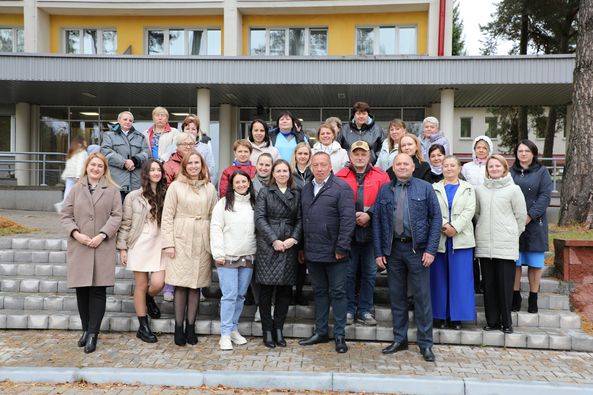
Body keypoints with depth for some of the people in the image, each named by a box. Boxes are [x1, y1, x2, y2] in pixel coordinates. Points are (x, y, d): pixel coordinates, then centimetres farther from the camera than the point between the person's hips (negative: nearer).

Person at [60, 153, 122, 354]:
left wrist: (101, 235, -12)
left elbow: (116, 216, 0)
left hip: (103, 247, -2)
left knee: (98, 290, -4)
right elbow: (66, 215, 9)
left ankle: (92, 333, 2)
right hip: (79, 247, 2)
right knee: (82, 290, 6)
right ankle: (86, 330, 18)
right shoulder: (76, 189, 12)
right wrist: (76, 233, -8)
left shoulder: (113, 190, 7)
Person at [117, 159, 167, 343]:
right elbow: (125, 224, 0)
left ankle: (149, 299, 30)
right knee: (141, 285, 5)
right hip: (139, 245, -2)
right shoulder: (133, 196, 0)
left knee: (158, 283, -8)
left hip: (159, 245, 2)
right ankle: (143, 327, 18)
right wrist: (122, 248, -3)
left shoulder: (166, 195, 6)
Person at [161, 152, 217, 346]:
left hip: (202, 242, 2)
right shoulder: (176, 186, 3)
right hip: (181, 240, -2)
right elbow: (167, 216, 0)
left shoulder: (210, 188, 11)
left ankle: (191, 327, 15)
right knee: (181, 284, -1)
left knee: (196, 285, 5)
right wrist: (168, 243, -7)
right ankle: (179, 328, 9)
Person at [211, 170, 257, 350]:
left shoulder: (254, 204, 10)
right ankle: (225, 334, 4)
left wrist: (257, 253, 3)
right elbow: (216, 229, -4)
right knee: (229, 295, -5)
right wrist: (218, 254, -10)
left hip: (248, 257, 4)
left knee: (241, 295, 10)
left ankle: (233, 329, 24)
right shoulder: (224, 203, 0)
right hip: (227, 257, -3)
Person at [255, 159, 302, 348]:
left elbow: (299, 219, 8)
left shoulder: (296, 195, 14)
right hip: (268, 246, -2)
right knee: (266, 289, 0)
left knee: (285, 289, 5)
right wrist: (274, 240, -12)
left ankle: (279, 329, 17)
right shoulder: (265, 193, 6)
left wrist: (294, 239, -8)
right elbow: (260, 218, -3)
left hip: (289, 246, 3)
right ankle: (267, 331, 11)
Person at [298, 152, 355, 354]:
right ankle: (321, 332, 28)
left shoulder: (341, 188, -8)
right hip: (312, 253, 6)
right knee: (319, 292, 16)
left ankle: (340, 336, 16)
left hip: (334, 253, -6)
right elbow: (303, 219, 13)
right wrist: (302, 247, 9)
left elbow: (348, 220, -14)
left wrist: (341, 248, -17)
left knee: (337, 293, 5)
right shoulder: (306, 189, 12)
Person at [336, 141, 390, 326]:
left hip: (372, 231, 1)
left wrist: (370, 215, -12)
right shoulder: (340, 176, 4)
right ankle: (349, 309, 18)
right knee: (348, 272, 6)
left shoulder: (381, 175, 4)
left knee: (369, 273, 8)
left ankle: (364, 310, 20)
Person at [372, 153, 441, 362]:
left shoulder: (425, 188, 2)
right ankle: (399, 339, 24)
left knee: (422, 297, 3)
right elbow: (376, 221, 6)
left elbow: (436, 218, -1)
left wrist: (431, 249, -9)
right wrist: (378, 252, 1)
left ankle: (425, 343, 15)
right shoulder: (384, 190, 8)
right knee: (396, 296, 11)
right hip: (392, 249, 3)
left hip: (417, 249, -2)